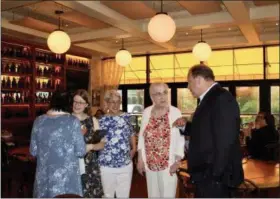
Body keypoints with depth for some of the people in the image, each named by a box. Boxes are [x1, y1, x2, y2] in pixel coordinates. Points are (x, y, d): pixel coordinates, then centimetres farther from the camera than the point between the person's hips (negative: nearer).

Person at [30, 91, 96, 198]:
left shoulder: (39, 121, 1)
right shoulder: (72, 121, -10)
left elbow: (33, 151, 6)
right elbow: (80, 151, -8)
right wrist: (91, 146, 11)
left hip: (44, 175, 4)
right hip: (67, 175, -3)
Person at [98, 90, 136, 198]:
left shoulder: (126, 117, 3)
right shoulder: (102, 120, -5)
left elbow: (132, 134, 15)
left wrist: (134, 148, 4)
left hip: (126, 164, 2)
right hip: (107, 165, -2)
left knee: (124, 195, 12)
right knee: (108, 194, 15)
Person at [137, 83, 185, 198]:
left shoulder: (175, 112, -10)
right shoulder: (146, 112, 1)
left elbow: (181, 139, -8)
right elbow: (141, 136, 6)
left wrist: (177, 161, -13)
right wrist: (140, 159, 4)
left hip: (168, 164, -3)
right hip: (149, 163, 4)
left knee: (167, 194, 4)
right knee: (152, 194, 15)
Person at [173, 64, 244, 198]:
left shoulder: (222, 98, -19)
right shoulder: (209, 99, 12)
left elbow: (225, 141, -24)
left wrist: (215, 175, -22)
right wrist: (185, 126, 6)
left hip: (215, 177, -9)